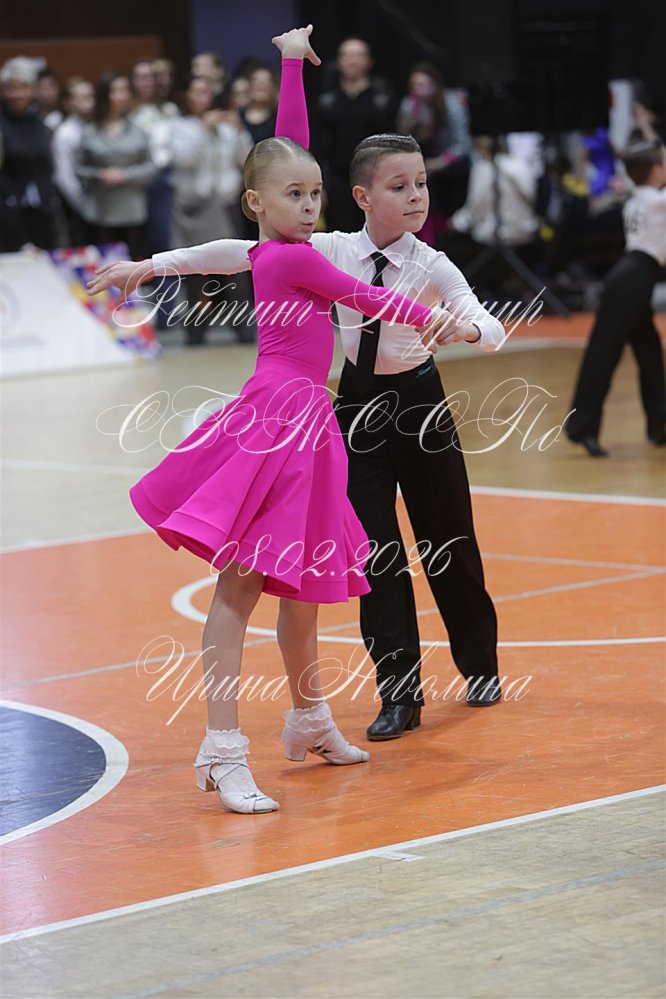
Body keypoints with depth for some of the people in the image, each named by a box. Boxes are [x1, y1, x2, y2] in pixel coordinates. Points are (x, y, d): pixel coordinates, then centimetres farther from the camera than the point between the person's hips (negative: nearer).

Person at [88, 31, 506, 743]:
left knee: (449, 543, 9)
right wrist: (153, 264, -7)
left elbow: (493, 330, -25)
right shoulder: (329, 251, -7)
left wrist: (468, 328, -49)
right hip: (358, 404, 2)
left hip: (419, 404, -2)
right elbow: (241, 255, -5)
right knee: (375, 551, 1)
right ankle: (399, 692, 8)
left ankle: (479, 666, 31)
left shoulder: (433, 267, -14)